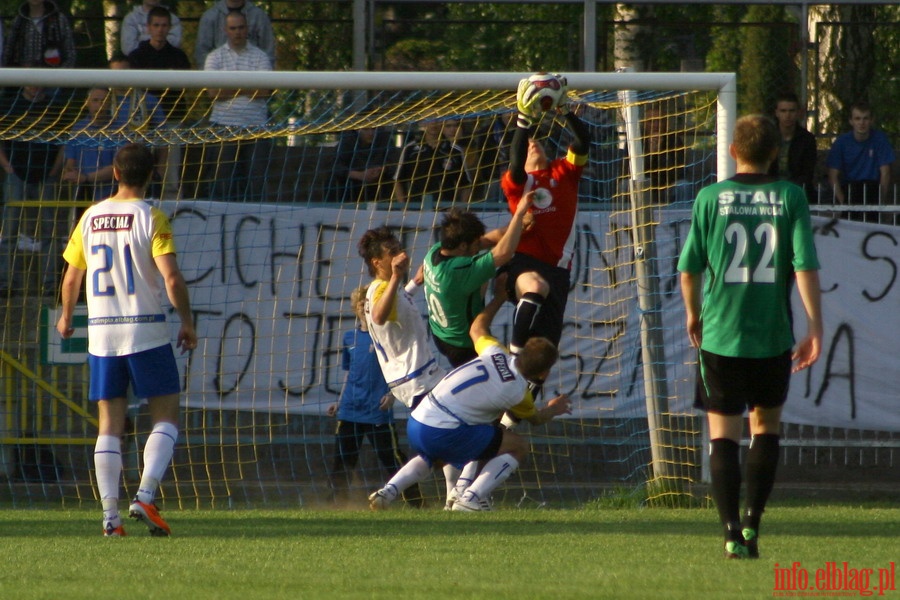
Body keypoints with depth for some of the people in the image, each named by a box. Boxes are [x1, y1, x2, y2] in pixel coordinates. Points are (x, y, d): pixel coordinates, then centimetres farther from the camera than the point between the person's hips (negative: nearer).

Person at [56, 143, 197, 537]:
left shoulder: (90, 217, 6)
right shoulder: (151, 218, -7)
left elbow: (71, 278, 12)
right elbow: (172, 277, -16)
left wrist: (66, 317, 30)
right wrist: (187, 322, -3)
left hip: (101, 332, 4)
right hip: (146, 330, -4)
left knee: (109, 425, 7)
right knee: (166, 418, 4)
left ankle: (110, 514, -1)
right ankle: (145, 496, -14)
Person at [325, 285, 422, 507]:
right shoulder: (350, 337, 13)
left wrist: (392, 394, -18)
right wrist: (340, 402, 17)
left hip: (377, 411, -5)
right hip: (350, 411, 5)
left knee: (392, 458, -3)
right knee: (341, 461, 3)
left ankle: (415, 501, 4)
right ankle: (340, 503, 9)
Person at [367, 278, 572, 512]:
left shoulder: (496, 353, 8)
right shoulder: (518, 392, -4)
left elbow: (477, 328, 32)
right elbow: (534, 418, 21)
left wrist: (499, 297, 44)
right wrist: (553, 410, 43)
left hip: (415, 423, 7)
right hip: (445, 434, -7)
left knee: (428, 457, 42)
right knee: (519, 446, 3)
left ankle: (389, 491, 18)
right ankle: (471, 498, -8)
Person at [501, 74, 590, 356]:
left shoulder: (564, 173, 15)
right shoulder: (518, 182, 6)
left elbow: (583, 141, 1)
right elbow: (515, 164, -17)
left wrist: (564, 111, -13)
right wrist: (523, 118, -25)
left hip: (556, 267, 4)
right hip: (524, 260, -4)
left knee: (545, 342, -1)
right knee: (536, 286, -39)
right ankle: (515, 354, -39)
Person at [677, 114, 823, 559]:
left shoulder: (711, 198, -2)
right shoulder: (790, 198, -2)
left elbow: (689, 267, 0)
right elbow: (805, 265, -8)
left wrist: (693, 314, 18)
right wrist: (814, 327, -4)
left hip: (720, 334, -1)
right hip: (773, 336, 1)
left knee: (723, 434, 5)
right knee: (766, 426, 19)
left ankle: (732, 533, -5)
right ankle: (751, 522, 11)